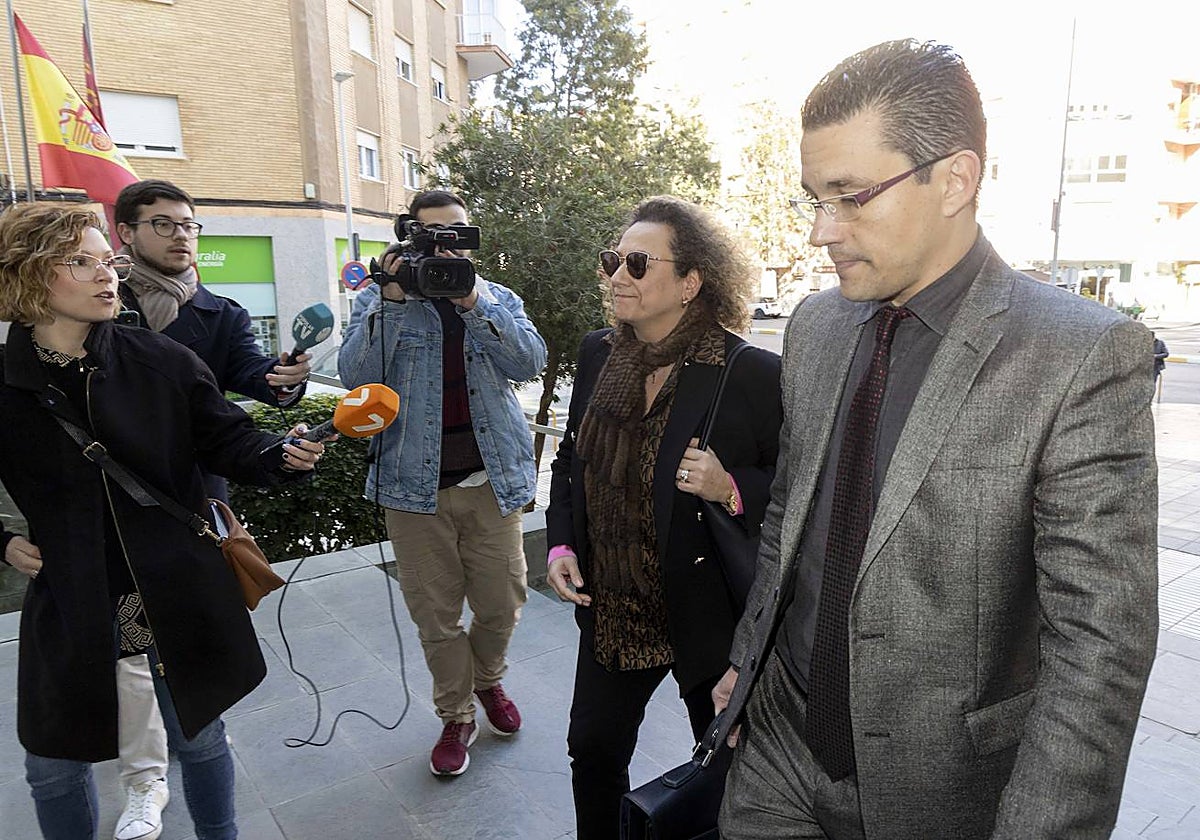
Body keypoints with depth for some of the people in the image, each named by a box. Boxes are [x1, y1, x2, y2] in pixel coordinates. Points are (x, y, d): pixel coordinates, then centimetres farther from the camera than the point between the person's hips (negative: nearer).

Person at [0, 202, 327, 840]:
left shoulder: (161, 362, -6)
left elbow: (227, 440, -6)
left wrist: (281, 454, -24)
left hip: (178, 594, 0)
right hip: (68, 608, 1)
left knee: (199, 739, 17)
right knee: (54, 764, 16)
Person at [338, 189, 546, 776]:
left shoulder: (499, 299, 9)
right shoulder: (379, 300, 6)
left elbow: (529, 362, -9)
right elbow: (356, 375, -10)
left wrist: (472, 303, -21)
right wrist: (392, 300, -18)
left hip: (491, 480, 1)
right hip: (416, 484, -1)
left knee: (501, 604, 9)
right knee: (436, 616, 7)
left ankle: (487, 679, 40)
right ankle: (457, 716, 31)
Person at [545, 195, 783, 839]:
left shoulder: (753, 374, -19)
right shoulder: (598, 353, -1)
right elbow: (572, 458, 11)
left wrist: (732, 490, -29)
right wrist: (560, 544, 0)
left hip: (711, 615, -5)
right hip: (610, 611, 5)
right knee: (593, 750, 23)